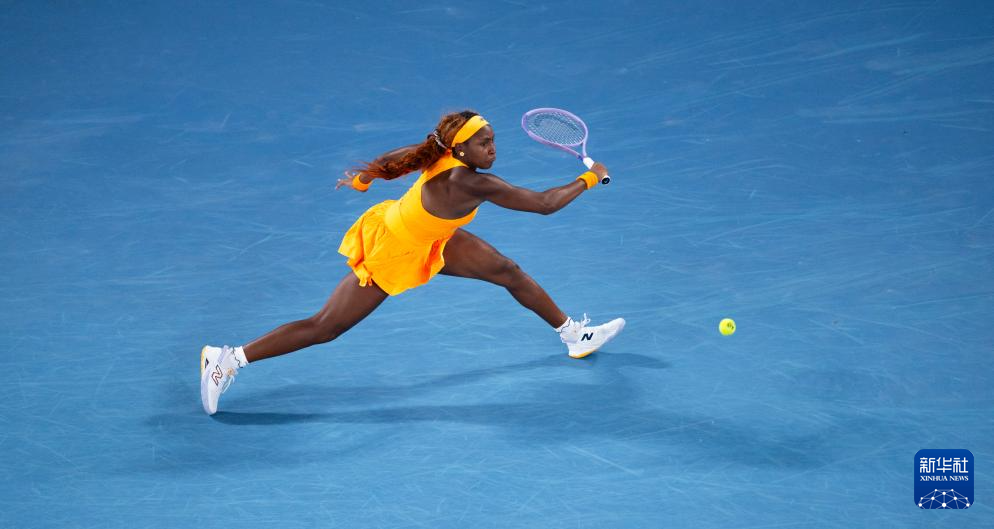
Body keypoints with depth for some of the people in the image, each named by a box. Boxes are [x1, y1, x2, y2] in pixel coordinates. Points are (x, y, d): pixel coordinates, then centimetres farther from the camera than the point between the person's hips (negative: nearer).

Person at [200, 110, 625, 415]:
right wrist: (589, 179, -20)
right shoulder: (472, 184, -39)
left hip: (428, 240, 9)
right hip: (388, 256, -9)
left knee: (508, 272, 9)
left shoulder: (441, 154, -16)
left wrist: (361, 178, 20)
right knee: (324, 327, 1)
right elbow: (544, 204, -34)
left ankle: (574, 335, 27)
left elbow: (395, 159, 2)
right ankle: (226, 360, 10)